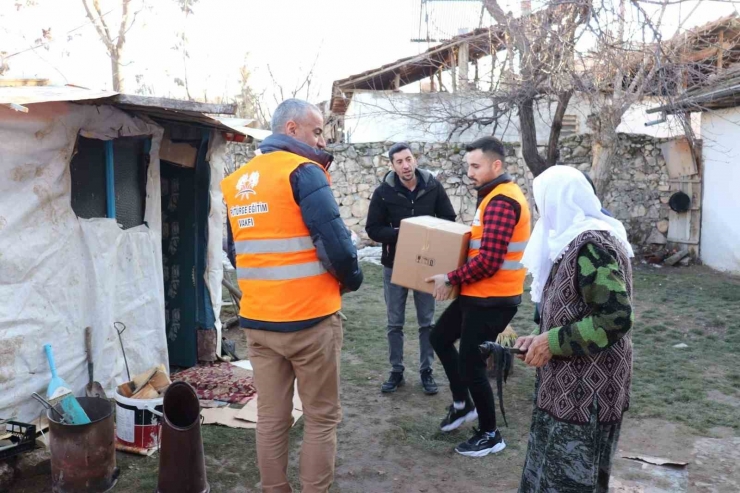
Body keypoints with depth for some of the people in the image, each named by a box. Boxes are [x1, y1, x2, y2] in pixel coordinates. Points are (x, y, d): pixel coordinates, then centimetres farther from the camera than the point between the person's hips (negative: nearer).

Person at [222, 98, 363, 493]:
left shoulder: (235, 181, 10)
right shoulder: (303, 172, -12)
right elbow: (334, 241, -18)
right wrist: (351, 279, 0)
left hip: (257, 319, 7)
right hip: (309, 317, -6)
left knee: (270, 417, 15)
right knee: (321, 417, 8)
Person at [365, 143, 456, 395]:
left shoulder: (433, 187, -5)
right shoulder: (383, 192, -8)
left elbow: (449, 221, 3)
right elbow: (373, 229, -7)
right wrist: (400, 234, -21)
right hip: (394, 265, 0)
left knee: (427, 322, 9)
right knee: (395, 323, 8)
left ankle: (426, 371, 22)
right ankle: (396, 371, 22)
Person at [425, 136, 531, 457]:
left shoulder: (500, 203, -22)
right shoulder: (497, 195, 13)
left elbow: (488, 262, -27)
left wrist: (451, 279, -15)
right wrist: (456, 279, 10)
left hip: (492, 299, -10)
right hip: (480, 294, 10)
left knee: (471, 364, 1)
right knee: (440, 337, 19)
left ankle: (490, 435, 19)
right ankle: (462, 404, 32)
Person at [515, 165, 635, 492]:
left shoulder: (591, 245, -20)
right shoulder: (579, 240, 11)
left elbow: (616, 317, -26)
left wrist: (552, 343, -19)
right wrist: (542, 338, 4)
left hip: (585, 390, -9)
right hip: (572, 384, 9)